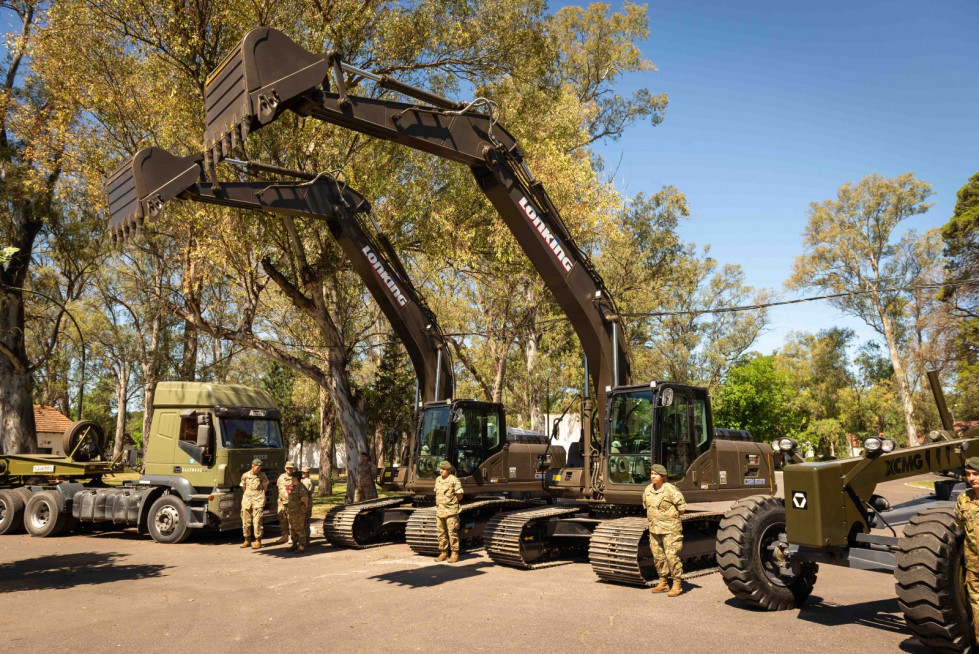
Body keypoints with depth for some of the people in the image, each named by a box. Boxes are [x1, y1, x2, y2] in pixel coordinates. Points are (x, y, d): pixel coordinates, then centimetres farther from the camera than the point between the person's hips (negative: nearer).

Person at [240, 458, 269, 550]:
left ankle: (258, 541, -3)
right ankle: (247, 540, 19)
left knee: (257, 521, -8)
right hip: (247, 500, 3)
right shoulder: (245, 475, 4)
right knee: (246, 521, 7)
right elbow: (243, 488, 18)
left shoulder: (262, 475, 3)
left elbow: (265, 487, 15)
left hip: (258, 500, -2)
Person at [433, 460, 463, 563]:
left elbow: (460, 494, -5)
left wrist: (452, 502, 5)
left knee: (452, 533, -3)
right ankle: (443, 553, 19)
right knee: (441, 534, 10)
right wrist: (439, 504, 14)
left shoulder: (454, 480, -9)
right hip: (439, 511, 7)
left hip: (451, 511, -7)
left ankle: (455, 554, 3)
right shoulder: (438, 480, 11)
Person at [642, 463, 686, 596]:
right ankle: (663, 583, 24)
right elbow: (645, 505, 24)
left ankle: (677, 585, 3)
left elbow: (682, 508, -10)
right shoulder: (648, 490, 6)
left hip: (670, 529, -7)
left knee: (672, 556, -7)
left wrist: (671, 516, -1)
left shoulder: (670, 489, -15)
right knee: (658, 556, 12)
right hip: (654, 529, 7)